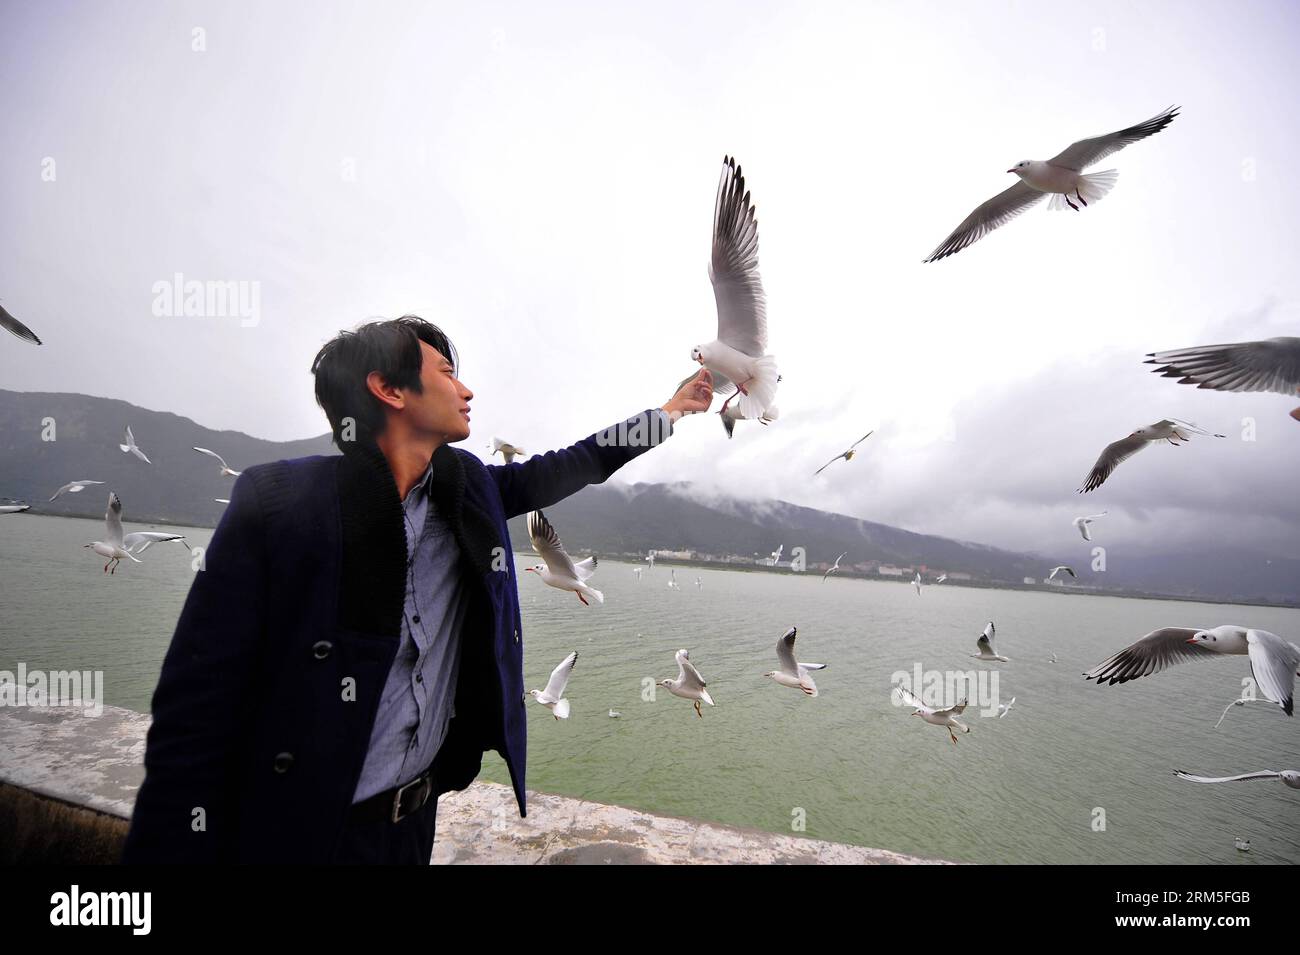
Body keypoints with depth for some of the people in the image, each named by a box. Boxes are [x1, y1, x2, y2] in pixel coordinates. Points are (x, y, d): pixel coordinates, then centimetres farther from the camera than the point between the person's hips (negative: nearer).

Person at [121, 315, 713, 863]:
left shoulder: (468, 484, -3)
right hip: (294, 832, -5)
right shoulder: (275, 502, -18)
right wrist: (172, 848, -16)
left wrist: (670, 412, 18)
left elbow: (556, 472, 12)